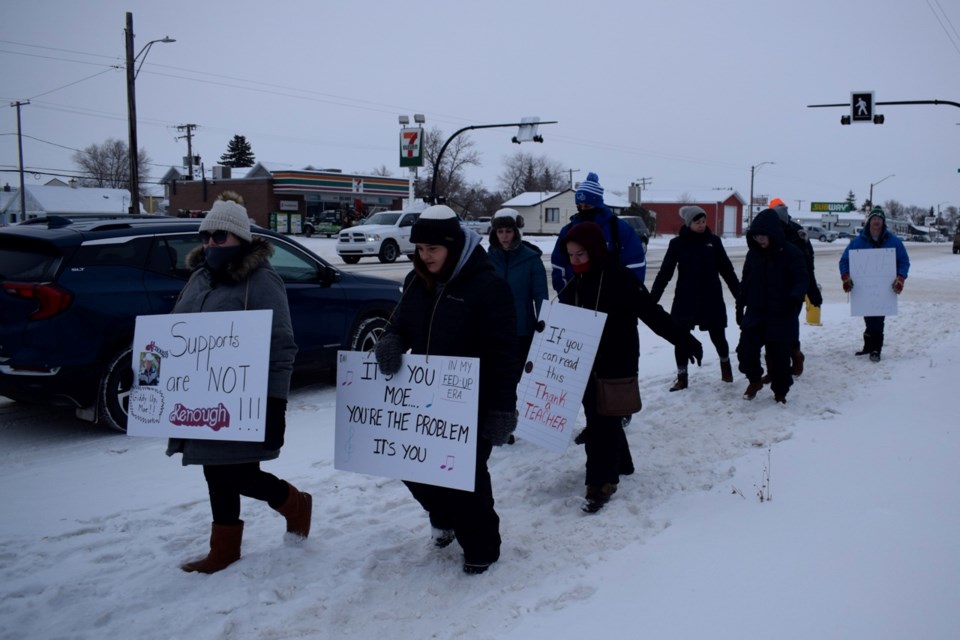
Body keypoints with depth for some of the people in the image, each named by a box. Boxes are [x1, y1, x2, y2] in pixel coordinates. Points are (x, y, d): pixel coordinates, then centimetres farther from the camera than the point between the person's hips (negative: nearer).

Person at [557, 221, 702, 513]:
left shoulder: (619, 278, -16)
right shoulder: (573, 285, 5)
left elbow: (653, 314, -16)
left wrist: (685, 340, -18)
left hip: (616, 365, -7)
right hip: (585, 365, 7)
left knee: (604, 423, -5)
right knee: (599, 420, 18)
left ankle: (601, 481, 3)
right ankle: (619, 464, 38)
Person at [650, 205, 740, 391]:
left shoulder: (714, 241, 0)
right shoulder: (677, 243, -3)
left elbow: (727, 270, 7)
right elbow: (664, 273, -2)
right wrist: (652, 299, -8)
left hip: (712, 299, 1)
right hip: (685, 300, -1)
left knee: (718, 337, 9)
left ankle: (725, 365, 38)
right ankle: (682, 377, 15)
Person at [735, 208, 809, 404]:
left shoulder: (792, 254, -9)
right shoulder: (753, 253, 5)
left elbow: (802, 280, -14)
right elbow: (745, 282, 13)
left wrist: (795, 297, -34)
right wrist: (740, 307, 14)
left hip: (782, 316, -4)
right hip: (755, 313, 4)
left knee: (778, 356, 3)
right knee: (746, 350, -4)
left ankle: (780, 391, 22)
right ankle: (755, 379, 23)